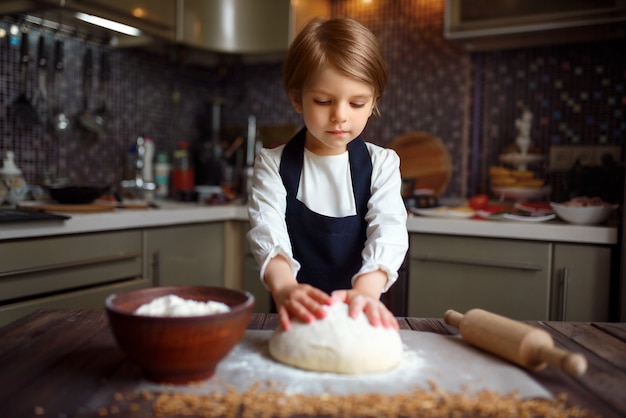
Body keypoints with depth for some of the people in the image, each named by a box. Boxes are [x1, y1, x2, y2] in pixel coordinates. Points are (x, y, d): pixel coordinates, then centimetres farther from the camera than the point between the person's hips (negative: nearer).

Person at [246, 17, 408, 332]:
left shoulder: (382, 164, 4)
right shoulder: (272, 164, 2)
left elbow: (389, 231, -11)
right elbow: (267, 230, -13)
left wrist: (366, 292, -32)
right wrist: (284, 288, -34)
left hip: (359, 317, 1)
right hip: (296, 319, 0)